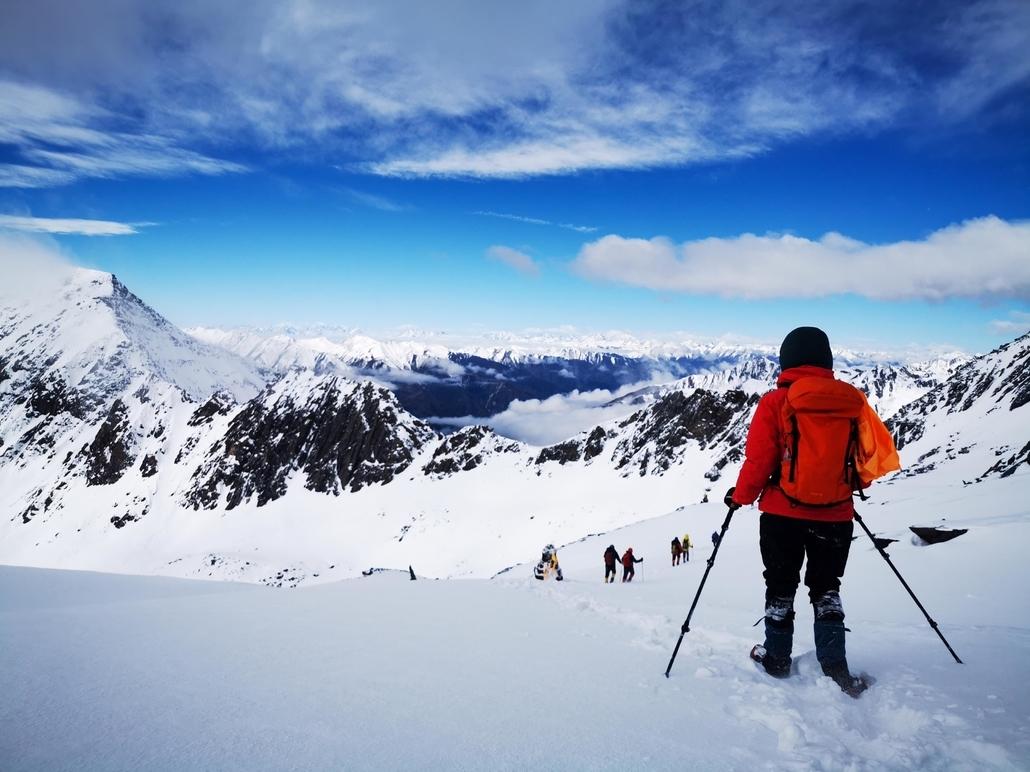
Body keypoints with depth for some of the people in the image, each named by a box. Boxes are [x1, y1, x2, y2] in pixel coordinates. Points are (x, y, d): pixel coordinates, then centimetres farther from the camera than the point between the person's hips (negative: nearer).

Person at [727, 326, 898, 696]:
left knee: (781, 586, 15)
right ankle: (835, 665, 12)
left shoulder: (776, 402, -11)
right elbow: (880, 454, 6)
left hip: (783, 513, -2)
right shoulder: (853, 400, 0)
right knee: (826, 588, 18)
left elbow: (758, 459, -11)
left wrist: (740, 496, 4)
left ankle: (776, 657, 25)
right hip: (836, 514, 3)